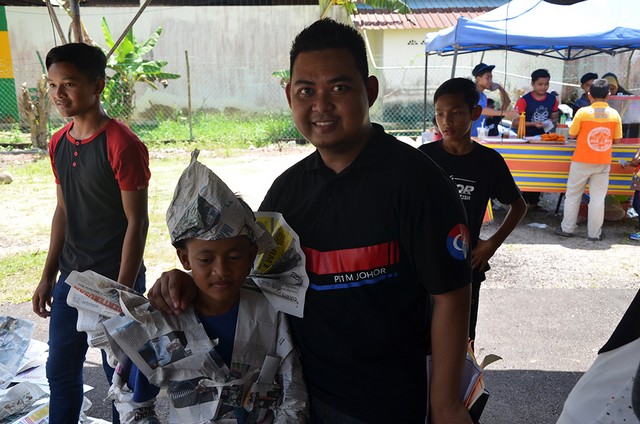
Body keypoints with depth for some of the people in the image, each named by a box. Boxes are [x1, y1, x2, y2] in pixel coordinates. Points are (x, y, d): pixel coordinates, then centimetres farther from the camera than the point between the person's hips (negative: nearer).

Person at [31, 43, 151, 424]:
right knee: (60, 372, 19)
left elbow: (137, 222, -17)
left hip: (115, 280, -7)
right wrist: (48, 276, 13)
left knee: (120, 375, 10)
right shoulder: (58, 144, 5)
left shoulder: (123, 145, -18)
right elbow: (63, 211, 13)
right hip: (70, 278, 7)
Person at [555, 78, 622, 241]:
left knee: (573, 195, 10)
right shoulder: (614, 114, -3)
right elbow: (617, 139, 2)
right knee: (598, 197, 7)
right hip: (603, 162, 2)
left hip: (582, 161, -2)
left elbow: (572, 133, -2)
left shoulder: (583, 112, -10)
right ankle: (595, 233, 12)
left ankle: (567, 228, 16)